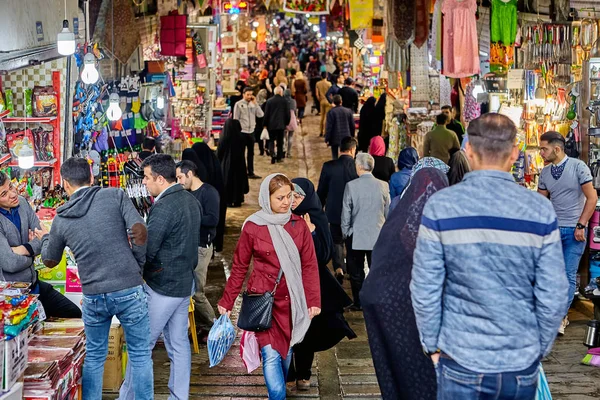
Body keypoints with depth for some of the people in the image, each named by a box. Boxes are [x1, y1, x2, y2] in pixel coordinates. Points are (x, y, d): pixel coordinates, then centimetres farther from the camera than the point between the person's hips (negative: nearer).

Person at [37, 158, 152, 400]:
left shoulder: (61, 219, 6)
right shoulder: (115, 196, -3)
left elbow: (50, 261, 20)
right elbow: (139, 231, -14)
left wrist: (44, 239, 40)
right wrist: (139, 264, 2)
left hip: (93, 296, 2)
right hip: (129, 290, -2)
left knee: (94, 357, 20)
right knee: (140, 355, 11)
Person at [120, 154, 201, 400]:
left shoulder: (163, 207, -20)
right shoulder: (191, 200, 8)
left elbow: (145, 251, -23)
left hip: (161, 287, -8)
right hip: (185, 283, 9)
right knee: (179, 344, 12)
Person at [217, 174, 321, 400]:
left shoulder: (298, 225, 2)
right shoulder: (253, 227, -6)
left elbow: (310, 265, 3)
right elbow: (239, 267, 1)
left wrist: (313, 300, -3)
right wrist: (227, 302, 2)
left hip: (291, 301, 3)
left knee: (286, 351, 14)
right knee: (271, 354, -12)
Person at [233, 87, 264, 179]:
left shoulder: (253, 104, 6)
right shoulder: (238, 104, -5)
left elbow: (261, 115, -4)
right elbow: (235, 119, -6)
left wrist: (255, 103, -8)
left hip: (251, 131, 5)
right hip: (242, 131, -5)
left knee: (251, 153, 10)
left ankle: (251, 172, 17)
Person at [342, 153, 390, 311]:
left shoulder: (351, 186, -11)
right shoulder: (383, 185, -4)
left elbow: (345, 213, -6)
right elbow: (388, 212, 4)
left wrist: (345, 233, 7)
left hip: (356, 237, -2)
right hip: (378, 236, 2)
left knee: (356, 272, 9)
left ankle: (359, 302, 14)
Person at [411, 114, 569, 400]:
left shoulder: (440, 206, -10)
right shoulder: (540, 210, -8)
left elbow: (424, 289, -8)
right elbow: (553, 297, -5)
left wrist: (431, 344, 6)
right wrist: (541, 348, 10)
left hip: (461, 364, -1)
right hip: (522, 365, 1)